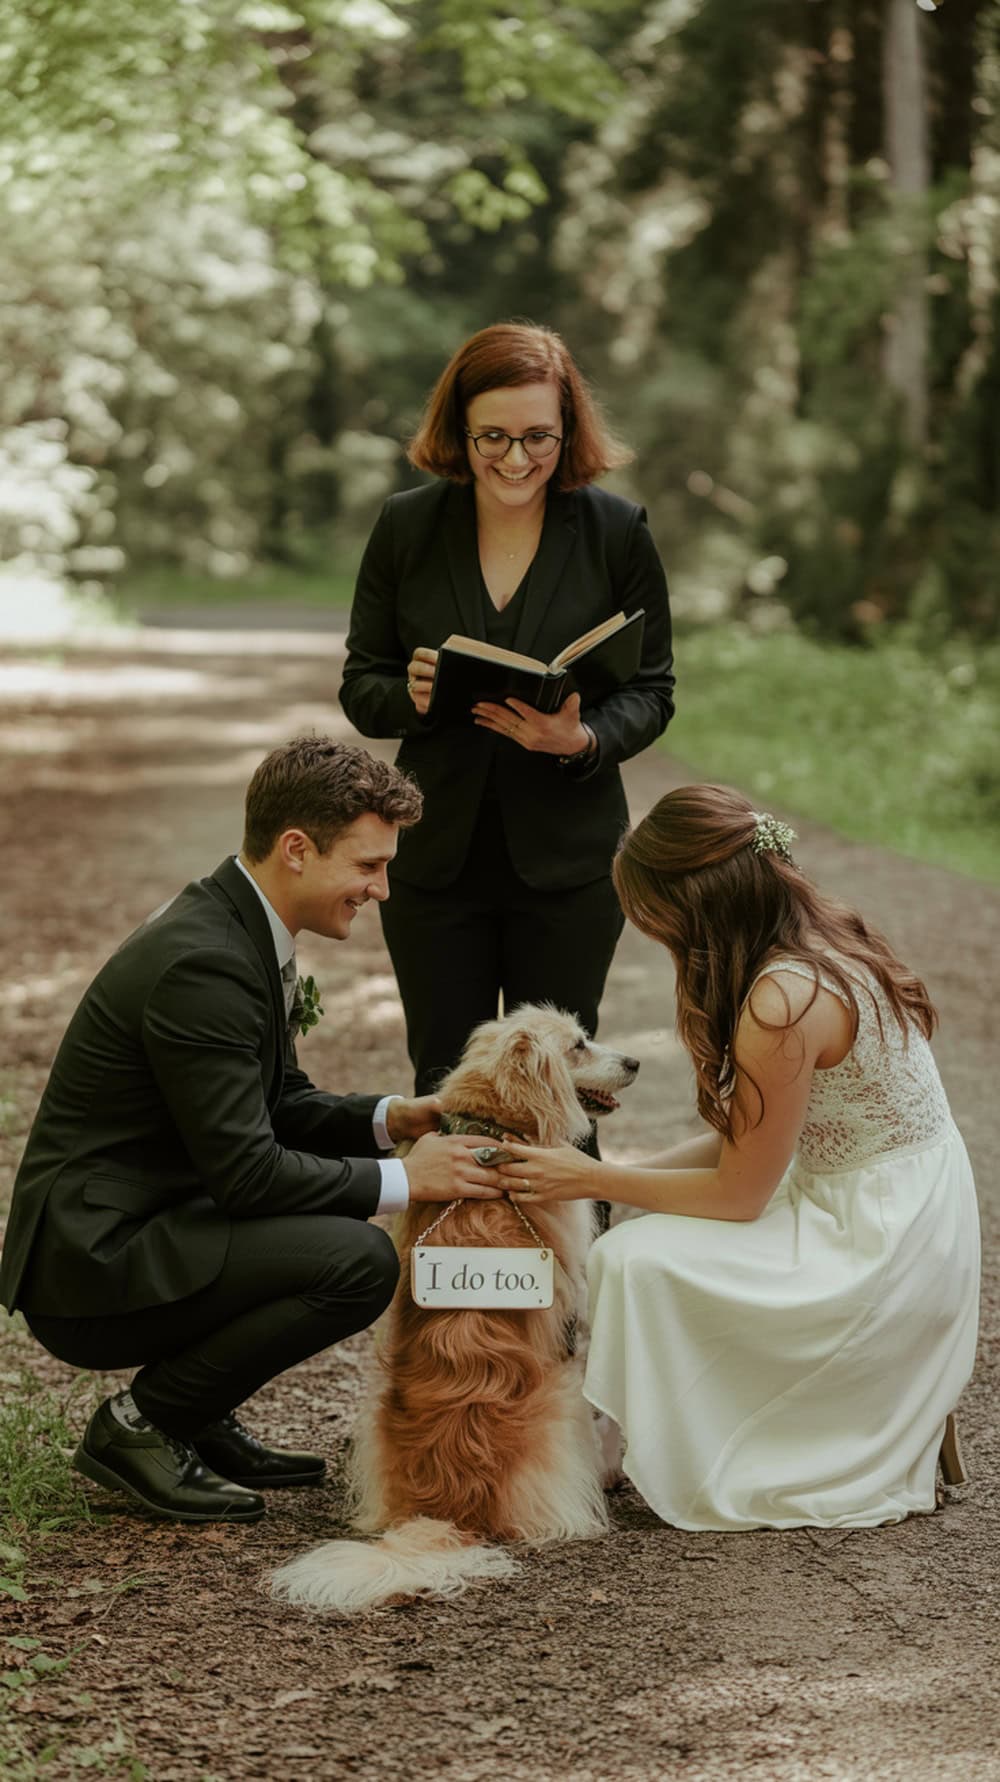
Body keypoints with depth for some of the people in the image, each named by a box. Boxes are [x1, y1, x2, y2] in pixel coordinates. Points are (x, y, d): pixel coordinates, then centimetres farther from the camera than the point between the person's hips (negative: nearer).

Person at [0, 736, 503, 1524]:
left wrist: (389, 1116, 1)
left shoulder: (241, 927, 9)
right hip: (92, 1264, -10)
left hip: (136, 1230, 10)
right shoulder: (203, 961, -23)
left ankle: (198, 1419, 14)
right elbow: (246, 1171, -23)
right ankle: (141, 1424, -6)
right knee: (359, 1260, -23)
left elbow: (279, 1105, 18)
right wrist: (402, 1179, -15)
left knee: (345, 1216, 15)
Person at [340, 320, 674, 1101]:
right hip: (436, 855, 1)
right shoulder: (407, 526, 0)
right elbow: (360, 686, 5)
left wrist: (583, 740, -20)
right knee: (445, 1085, 8)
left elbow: (651, 691, 1)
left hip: (568, 860, -1)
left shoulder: (618, 531, -3)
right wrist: (411, 697, -18)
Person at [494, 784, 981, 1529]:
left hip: (879, 1255, -10)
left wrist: (593, 1179, -5)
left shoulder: (783, 1004, -25)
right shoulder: (823, 942, 3)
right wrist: (625, 1173, 6)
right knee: (654, 1239, 14)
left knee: (636, 1260, -15)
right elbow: (748, 1141, 10)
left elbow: (738, 1195, -15)